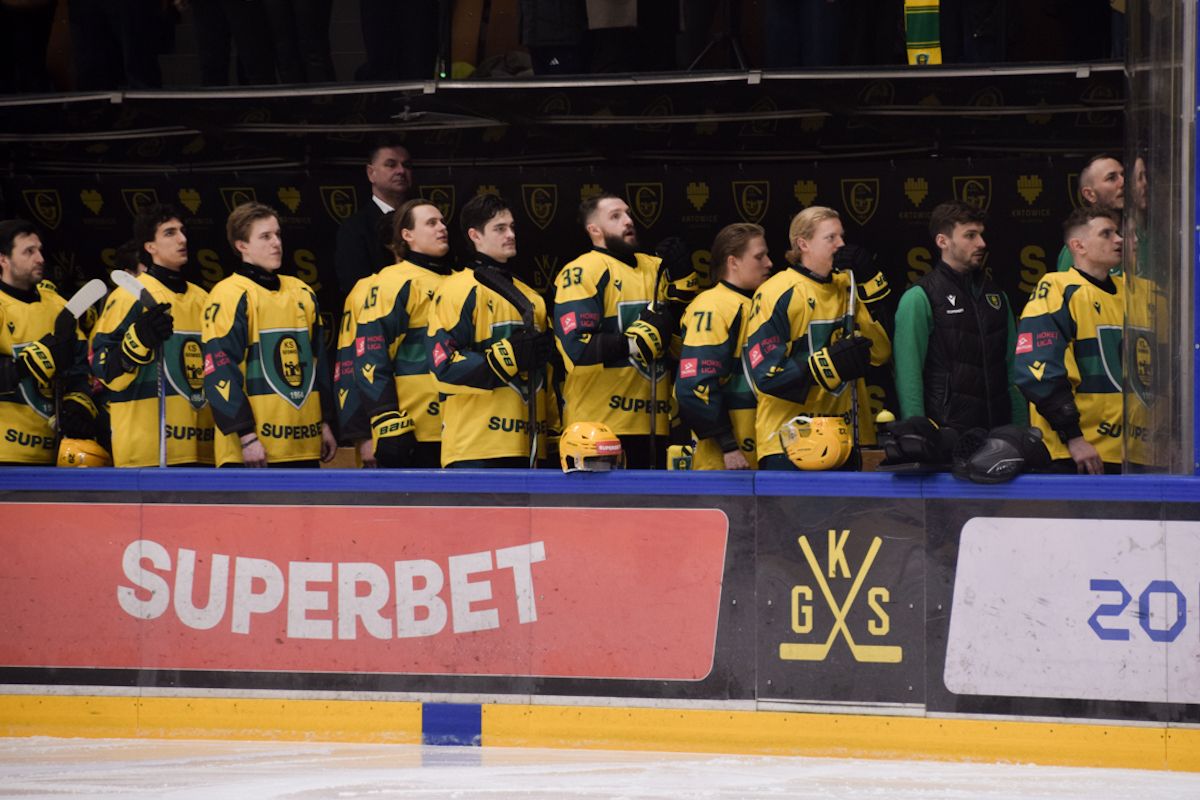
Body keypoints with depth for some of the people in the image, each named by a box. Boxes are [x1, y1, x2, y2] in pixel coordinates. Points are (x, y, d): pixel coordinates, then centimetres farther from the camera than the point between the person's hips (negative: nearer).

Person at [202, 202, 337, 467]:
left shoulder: (301, 293, 15)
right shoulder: (230, 296, -8)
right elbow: (221, 373, -13)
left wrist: (325, 424, 19)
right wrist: (246, 436, -17)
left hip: (304, 445, 7)